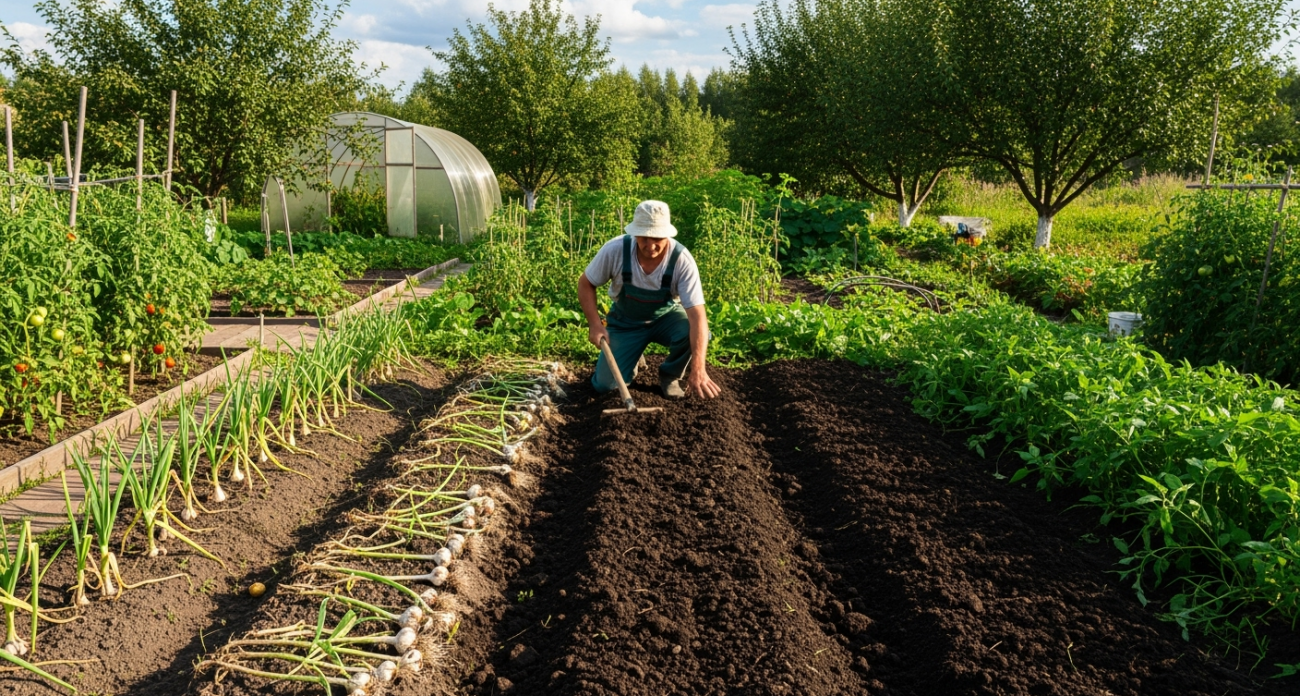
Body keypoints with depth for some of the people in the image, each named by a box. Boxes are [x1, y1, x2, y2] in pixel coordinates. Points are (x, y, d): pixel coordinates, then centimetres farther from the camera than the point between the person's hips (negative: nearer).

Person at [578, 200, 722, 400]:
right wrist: (595, 324, -24)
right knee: (604, 384, -12)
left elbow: (697, 316, -36)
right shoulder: (615, 250, -27)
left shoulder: (682, 260, -30)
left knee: (694, 333, -33)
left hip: (666, 317, 0)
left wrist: (698, 369, -46)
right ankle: (633, 359, 24)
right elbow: (586, 284, -10)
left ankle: (670, 376, 0)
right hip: (626, 321, 1)